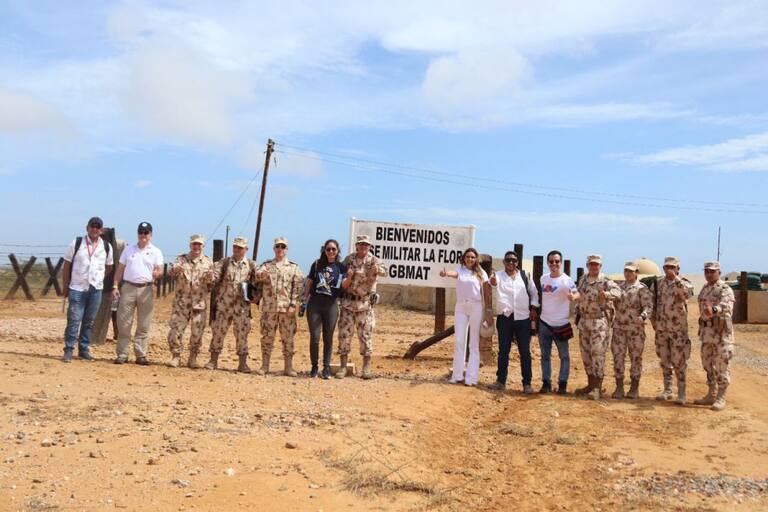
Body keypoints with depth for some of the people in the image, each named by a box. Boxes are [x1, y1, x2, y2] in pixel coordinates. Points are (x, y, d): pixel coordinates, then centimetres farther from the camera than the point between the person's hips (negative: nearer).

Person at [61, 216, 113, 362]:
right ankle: (68, 350, 4)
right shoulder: (76, 243, 0)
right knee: (74, 320, -4)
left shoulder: (106, 247, 6)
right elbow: (67, 265, 4)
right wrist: (66, 286, 3)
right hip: (77, 288, -2)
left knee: (89, 321, 8)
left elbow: (109, 267, 17)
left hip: (96, 289, 2)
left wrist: (98, 279, 8)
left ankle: (84, 350, 17)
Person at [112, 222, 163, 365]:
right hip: (128, 287, 1)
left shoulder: (156, 251, 5)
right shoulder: (129, 249, 10)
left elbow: (160, 270, 0)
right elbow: (120, 269, 11)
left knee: (143, 325, 3)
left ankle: (141, 355, 10)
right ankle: (122, 355, 7)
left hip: (146, 289, -1)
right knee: (123, 323, 0)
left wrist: (157, 273, -24)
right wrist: (115, 286, 2)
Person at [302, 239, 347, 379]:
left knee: (328, 338, 5)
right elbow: (309, 283, 11)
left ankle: (326, 367, 14)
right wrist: (304, 301, 6)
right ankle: (314, 366, 13)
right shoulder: (317, 264, 7)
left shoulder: (341, 267, 6)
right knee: (314, 337, 0)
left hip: (331, 305, 0)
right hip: (315, 303, 0)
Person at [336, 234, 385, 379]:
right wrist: (349, 277, -16)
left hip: (365, 304, -2)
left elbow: (382, 271, -25)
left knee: (366, 336, 2)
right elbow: (343, 285, 7)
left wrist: (378, 270, -48)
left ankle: (366, 368, 9)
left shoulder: (373, 260, -3)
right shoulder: (348, 260, 3)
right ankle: (343, 367, 10)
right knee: (344, 334, 3)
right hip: (348, 302, 2)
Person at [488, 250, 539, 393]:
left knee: (525, 351, 2)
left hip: (523, 318, 1)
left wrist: (533, 308, 2)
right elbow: (494, 284, -23)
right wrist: (493, 283, -46)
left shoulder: (525, 275, 8)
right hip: (505, 317, -1)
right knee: (503, 350, 7)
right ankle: (501, 380, 17)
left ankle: (527, 383, 8)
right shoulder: (498, 275, 1)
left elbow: (534, 293, 15)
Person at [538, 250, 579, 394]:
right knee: (545, 355, 11)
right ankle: (546, 383, 20)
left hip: (561, 324, -5)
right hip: (544, 323, 5)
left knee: (564, 356, 6)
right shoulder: (543, 279, 4)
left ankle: (562, 383, 16)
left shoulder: (566, 280, -12)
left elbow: (576, 293, -23)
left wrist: (572, 297, -45)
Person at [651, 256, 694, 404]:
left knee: (679, 361, -3)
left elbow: (688, 293, -29)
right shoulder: (658, 283, 8)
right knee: (664, 360, 12)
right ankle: (667, 390, 22)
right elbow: (652, 302, 16)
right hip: (661, 328, 5)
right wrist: (653, 320, 9)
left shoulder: (683, 283, -5)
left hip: (678, 328, -5)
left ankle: (681, 393, 4)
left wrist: (675, 278, -31)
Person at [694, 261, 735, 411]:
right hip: (707, 332, 8)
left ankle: (720, 398, 4)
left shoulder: (725, 290, -12)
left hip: (721, 332, -8)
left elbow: (726, 305, -33)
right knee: (708, 364, 13)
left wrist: (714, 310, -53)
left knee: (721, 365, -3)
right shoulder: (704, 289, 14)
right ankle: (710, 395, 23)